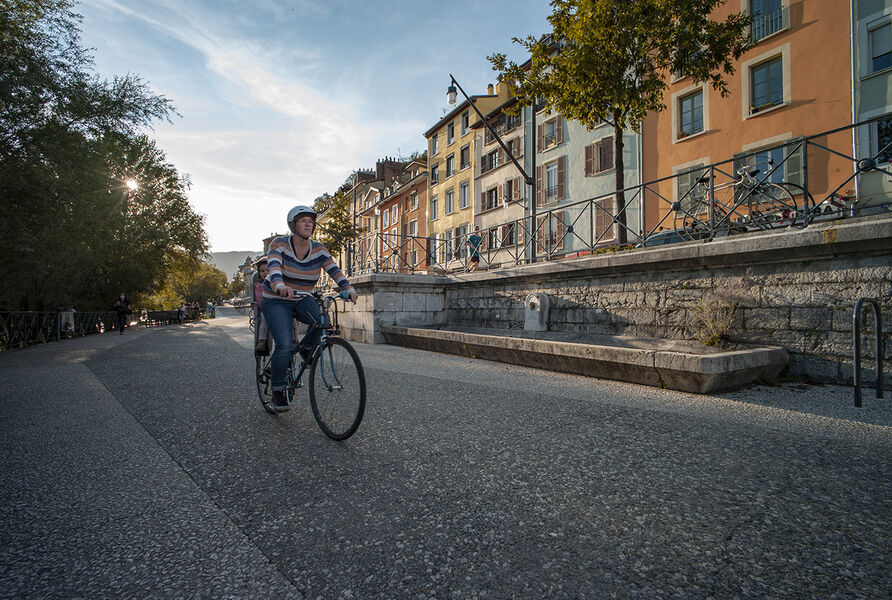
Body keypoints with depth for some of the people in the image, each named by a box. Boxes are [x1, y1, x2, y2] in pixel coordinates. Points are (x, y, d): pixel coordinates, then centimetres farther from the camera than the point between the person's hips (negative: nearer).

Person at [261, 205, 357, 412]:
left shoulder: (318, 250, -6)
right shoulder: (279, 244, -15)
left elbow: (334, 270, -17)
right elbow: (274, 267, -33)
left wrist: (349, 289, -36)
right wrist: (280, 286, -54)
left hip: (302, 300, 3)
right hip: (275, 301, -3)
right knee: (284, 345, -19)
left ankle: (306, 349, 6)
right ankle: (277, 388, 5)